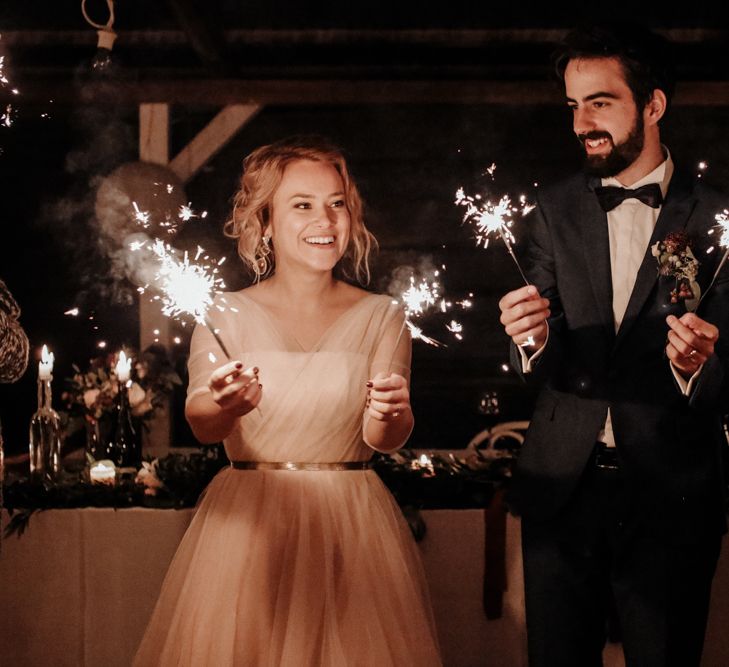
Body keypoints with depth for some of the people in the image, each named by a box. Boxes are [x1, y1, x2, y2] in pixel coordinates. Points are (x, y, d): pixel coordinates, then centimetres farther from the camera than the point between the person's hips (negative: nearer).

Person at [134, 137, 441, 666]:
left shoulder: (380, 316, 4)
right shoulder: (227, 315, 0)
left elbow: (383, 439, -6)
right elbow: (202, 424, -14)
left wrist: (390, 414, -30)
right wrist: (226, 406, -37)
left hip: (354, 527, 1)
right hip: (248, 522, -1)